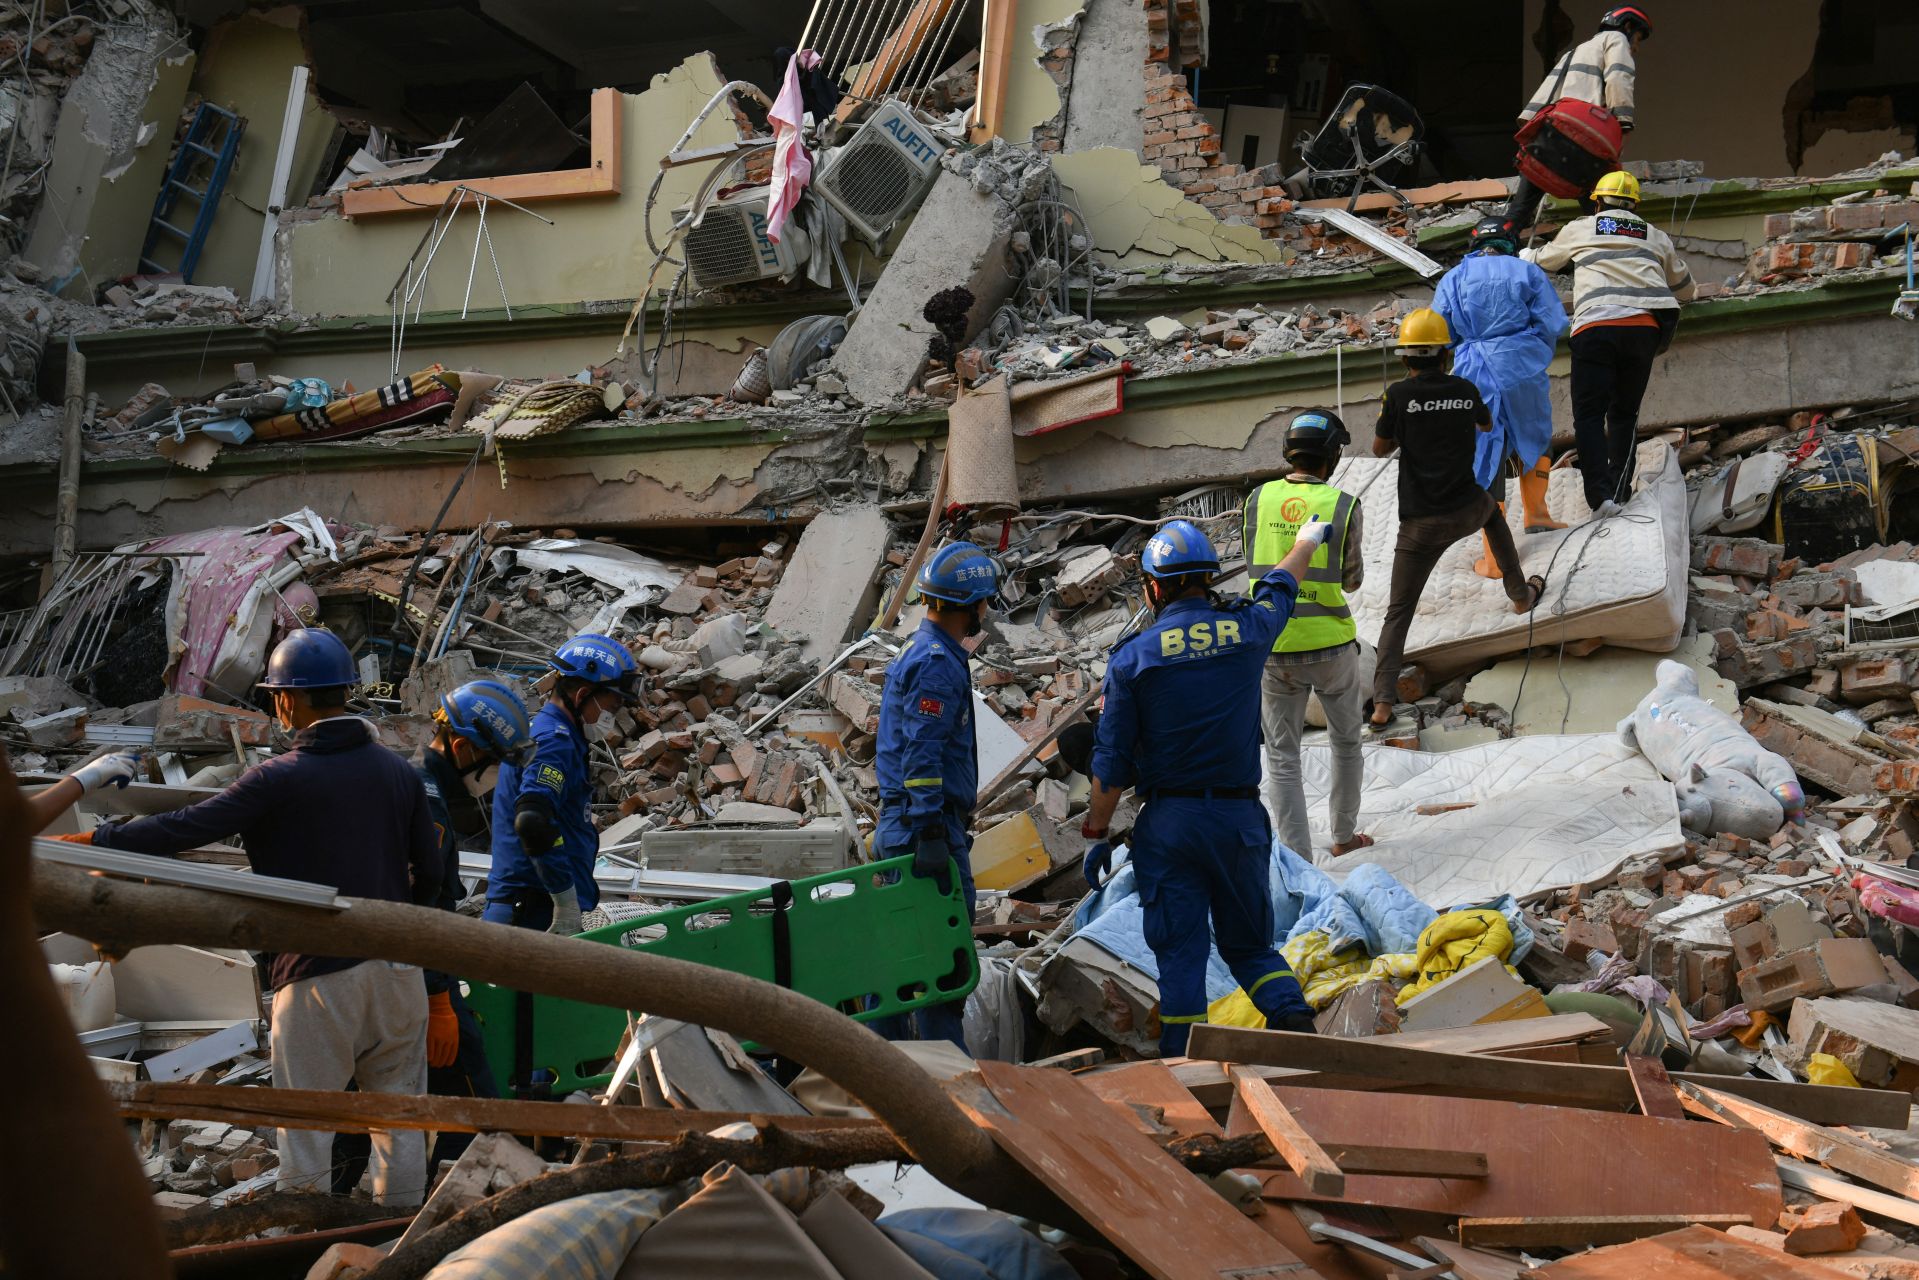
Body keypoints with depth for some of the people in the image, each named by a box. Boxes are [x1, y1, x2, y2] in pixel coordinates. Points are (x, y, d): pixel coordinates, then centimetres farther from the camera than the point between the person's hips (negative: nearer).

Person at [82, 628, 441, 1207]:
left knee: (305, 1129, 7)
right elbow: (428, 873, 9)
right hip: (397, 968, 5)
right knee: (399, 1124, 13)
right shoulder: (399, 772, 5)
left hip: (318, 975, -5)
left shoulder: (280, 779, -11)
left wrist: (86, 841, -7)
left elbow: (186, 829, -15)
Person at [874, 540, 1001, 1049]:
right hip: (927, 823, -11)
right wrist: (931, 836, -25)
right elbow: (922, 756, -22)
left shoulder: (915, 651, 18)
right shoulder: (938, 664, -15)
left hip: (899, 826, 11)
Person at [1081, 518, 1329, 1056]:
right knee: (1250, 944, 16)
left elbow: (1111, 762, -5)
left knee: (1180, 955, 4)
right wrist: (1308, 539, 45)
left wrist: (1096, 835, 5)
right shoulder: (1248, 629, 0)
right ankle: (1294, 1018, -5)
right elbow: (1279, 588, 25)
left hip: (1168, 824, -2)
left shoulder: (1133, 657, -7)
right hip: (1241, 818, 2)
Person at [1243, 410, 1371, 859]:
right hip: (1331, 645, -1)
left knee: (1282, 760, 9)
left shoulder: (1259, 498, -3)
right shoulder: (1343, 506, -10)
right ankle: (1344, 836, 37)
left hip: (1272, 649, 1)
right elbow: (1352, 580, 0)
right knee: (1346, 742, 23)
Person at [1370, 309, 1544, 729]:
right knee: (1492, 510, 39)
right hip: (1466, 511, 3)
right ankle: (1522, 595, 49)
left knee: (1398, 611, 4)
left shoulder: (1400, 394, -9)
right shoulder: (1466, 390, 3)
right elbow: (1488, 425, 25)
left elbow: (1379, 447, 3)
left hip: (1420, 524, -2)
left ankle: (1383, 703, -7)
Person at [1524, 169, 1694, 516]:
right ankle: (1620, 489, 12)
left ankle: (1601, 494, -18)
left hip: (1595, 325, -3)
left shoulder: (1579, 229, 17)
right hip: (1645, 327, 3)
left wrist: (1526, 254, 59)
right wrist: (1688, 290, 64)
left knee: (1589, 415, -4)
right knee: (1625, 413, 16)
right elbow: (1684, 286, 39)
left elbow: (1544, 260, 36)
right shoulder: (1656, 237, 24)